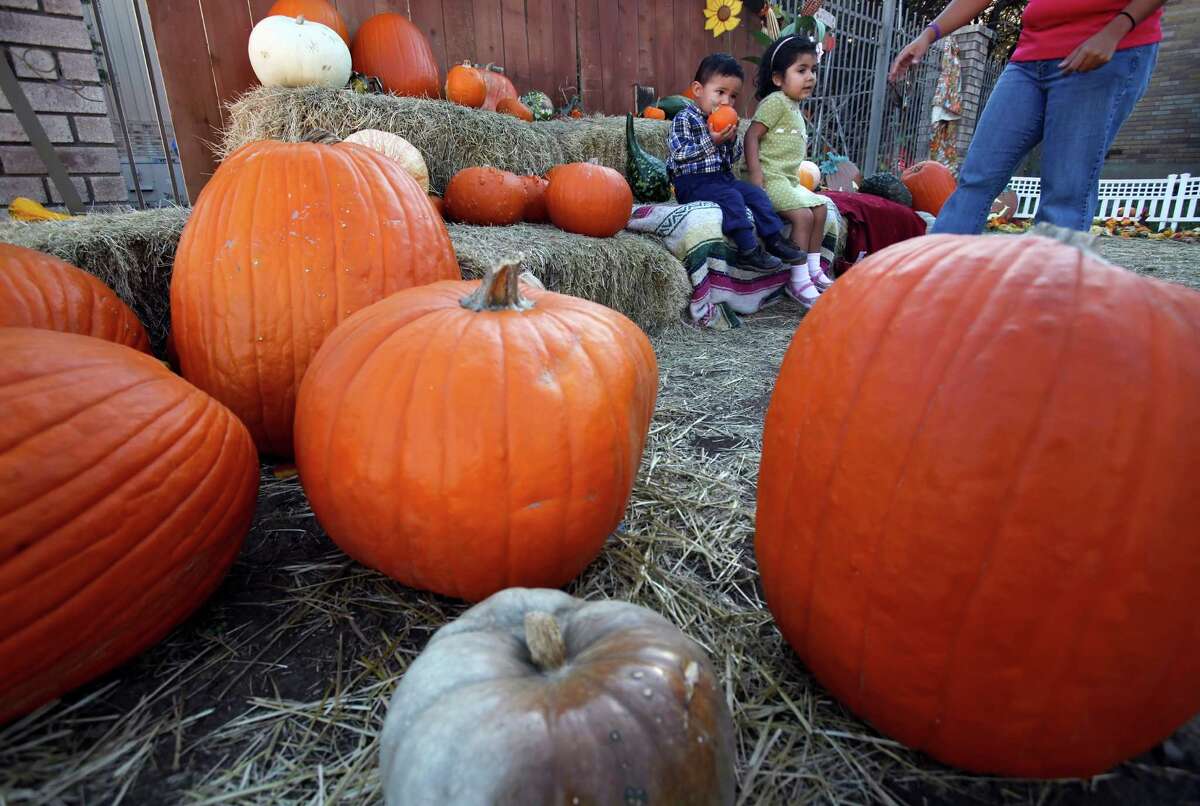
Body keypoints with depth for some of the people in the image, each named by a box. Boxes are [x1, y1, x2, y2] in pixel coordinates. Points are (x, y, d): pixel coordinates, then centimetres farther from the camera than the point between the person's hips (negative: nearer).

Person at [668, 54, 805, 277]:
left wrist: (732, 139, -3)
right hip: (693, 183, -8)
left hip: (723, 178, 8)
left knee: (755, 193, -3)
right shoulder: (684, 119, -6)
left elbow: (733, 158, 17)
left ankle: (775, 240, -1)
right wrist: (712, 142, -22)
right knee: (731, 197, -28)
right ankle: (748, 251, -29)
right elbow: (680, 155, -19)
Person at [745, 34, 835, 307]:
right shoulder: (775, 101, -10)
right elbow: (752, 136, -18)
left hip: (790, 179, 10)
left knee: (820, 208, 8)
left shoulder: (794, 106, 19)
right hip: (771, 179, -10)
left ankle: (813, 269, 15)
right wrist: (755, 173, -25)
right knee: (803, 214, -20)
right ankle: (799, 280, -13)